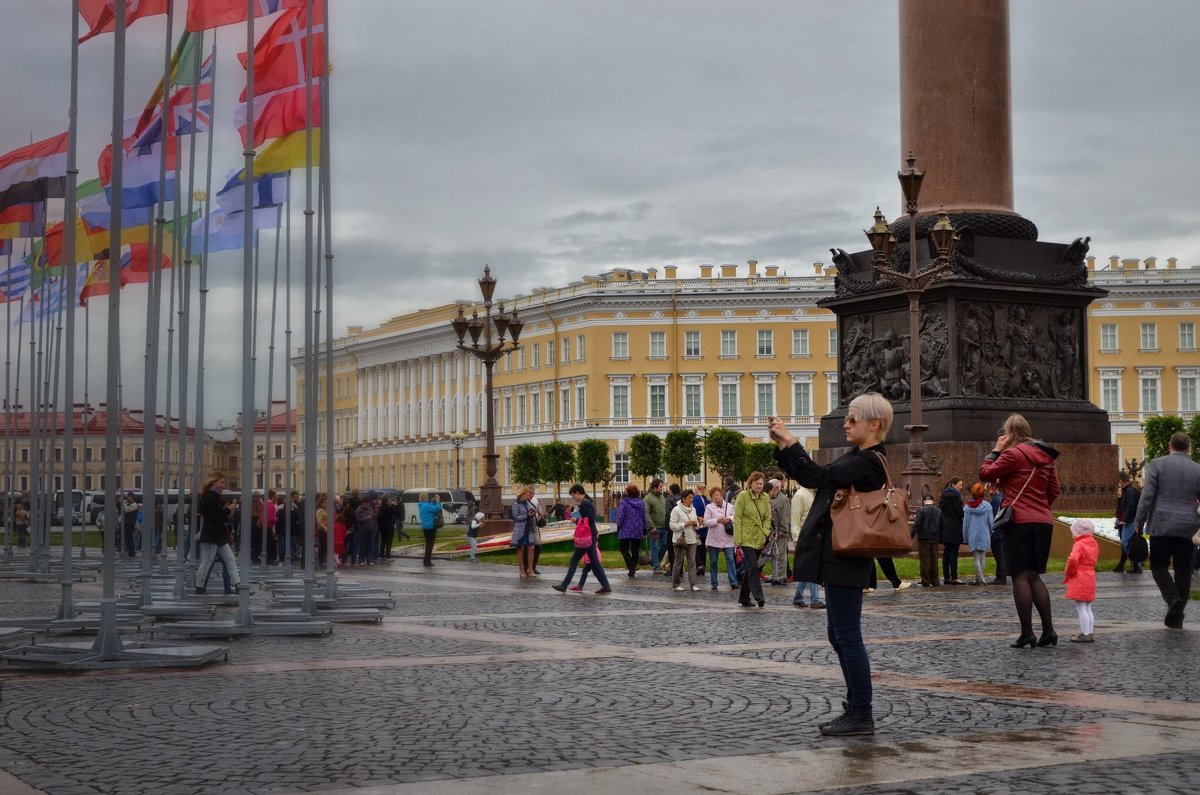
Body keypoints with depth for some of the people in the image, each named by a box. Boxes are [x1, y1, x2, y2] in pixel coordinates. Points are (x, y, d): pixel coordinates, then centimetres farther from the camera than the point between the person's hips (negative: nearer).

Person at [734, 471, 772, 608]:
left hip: (759, 539, 5)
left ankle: (743, 598, 20)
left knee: (751, 568, 11)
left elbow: (767, 517, 12)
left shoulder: (765, 498, 6)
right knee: (753, 566, -17)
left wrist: (765, 532, -3)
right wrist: (738, 538, -12)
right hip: (746, 538, -5)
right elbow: (737, 518, -8)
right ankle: (758, 597, -19)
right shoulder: (742, 496, -7)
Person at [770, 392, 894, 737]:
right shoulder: (858, 457, 15)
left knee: (847, 636, -5)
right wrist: (784, 447, 8)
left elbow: (820, 477, -23)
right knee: (839, 635, 15)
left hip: (846, 561, -10)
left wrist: (790, 442, -19)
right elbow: (815, 478, 18)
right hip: (840, 558, 10)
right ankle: (858, 708, 23)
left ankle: (861, 715, 2)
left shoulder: (869, 462, -16)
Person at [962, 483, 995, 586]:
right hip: (984, 535, 1)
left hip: (973, 535, -1)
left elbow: (965, 523, -2)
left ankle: (981, 579, -4)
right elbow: (990, 522, 1)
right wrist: (990, 534, 15)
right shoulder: (987, 505, -4)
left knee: (976, 558, 3)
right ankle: (978, 578, 9)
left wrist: (965, 538, 6)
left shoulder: (967, 507, -5)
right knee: (982, 557, 8)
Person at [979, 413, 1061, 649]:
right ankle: (1048, 631, 7)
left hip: (1020, 522, -7)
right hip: (1044, 522, 7)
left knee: (1021, 576, -3)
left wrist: (996, 449, 1)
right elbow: (1054, 490, 16)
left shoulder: (1014, 453, -9)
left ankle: (1027, 633, -5)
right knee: (1034, 576, 13)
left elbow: (985, 473, -7)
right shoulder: (1045, 456, 14)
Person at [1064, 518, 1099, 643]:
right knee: (1088, 609, 15)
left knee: (1081, 609, -4)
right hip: (1090, 577, 8)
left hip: (1079, 580, -8)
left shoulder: (1079, 544, -16)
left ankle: (1085, 634, -4)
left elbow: (1073, 559, -31)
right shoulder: (1094, 544, 10)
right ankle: (1090, 633, 17)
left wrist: (1068, 572, -12)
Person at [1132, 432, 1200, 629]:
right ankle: (1176, 617, 10)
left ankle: (1173, 598, -16)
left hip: (1161, 525, -2)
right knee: (1183, 570, 8)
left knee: (1159, 565, 9)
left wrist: (1139, 522, -1)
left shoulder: (1157, 464, -4)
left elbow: (1147, 496, -8)